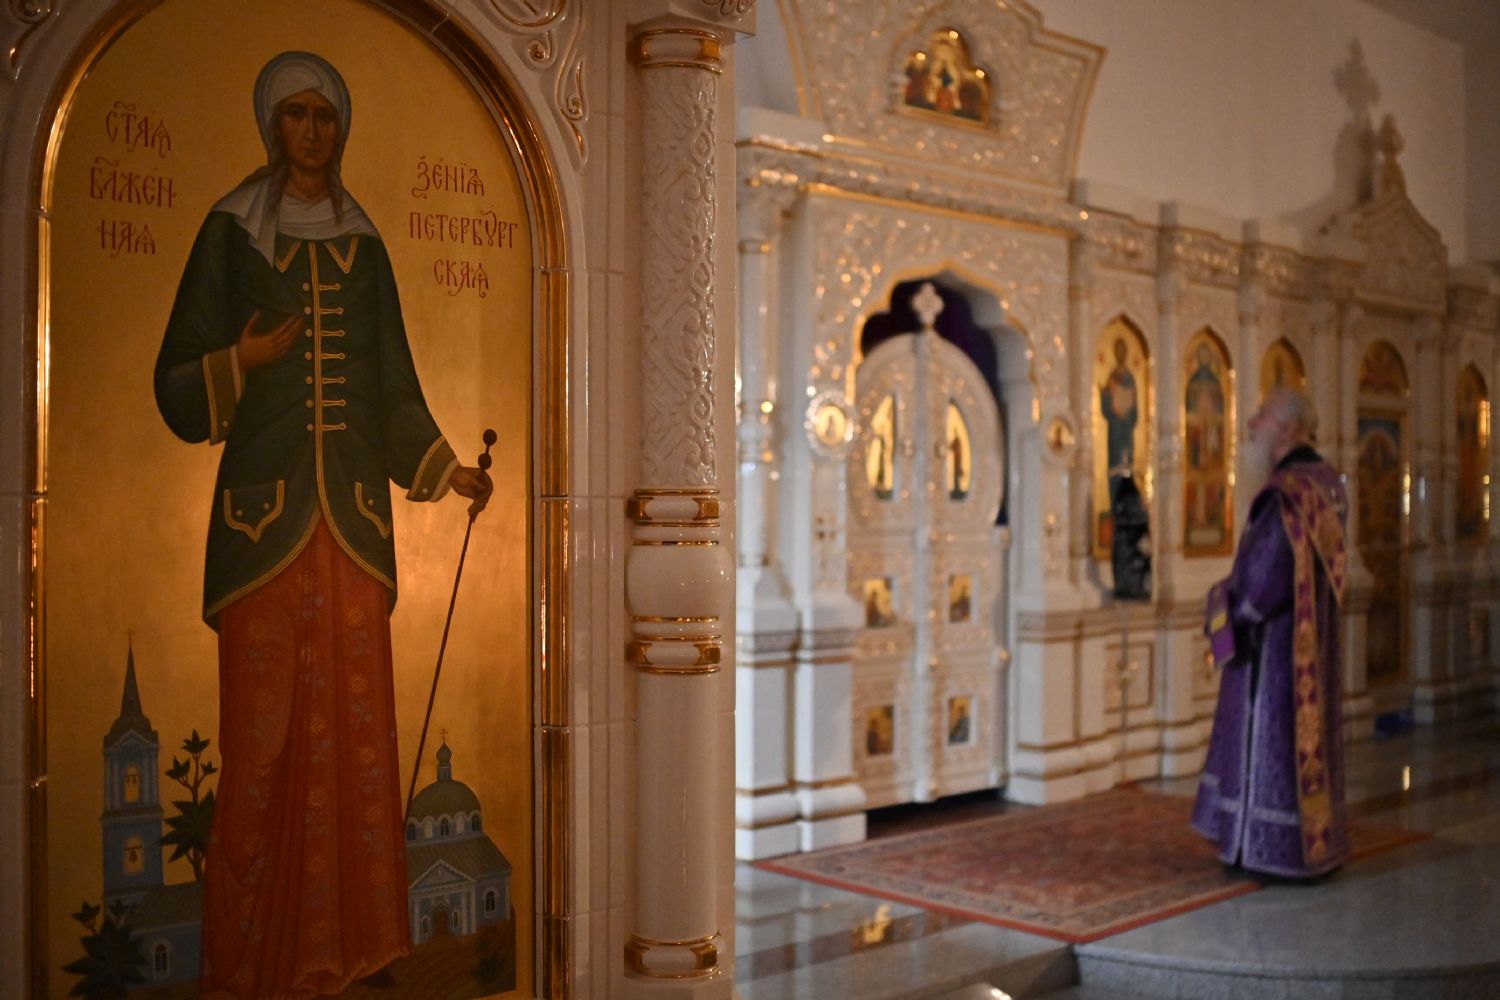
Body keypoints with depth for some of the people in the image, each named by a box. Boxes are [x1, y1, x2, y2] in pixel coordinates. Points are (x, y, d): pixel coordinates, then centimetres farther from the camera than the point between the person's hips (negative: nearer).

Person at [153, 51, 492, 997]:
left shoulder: (365, 246, 15)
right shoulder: (230, 232, 6)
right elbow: (177, 383, 3)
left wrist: (449, 470, 11)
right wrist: (244, 361, -15)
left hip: (352, 518, 3)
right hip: (264, 512, -3)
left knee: (354, 725, 1)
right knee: (261, 733, -5)